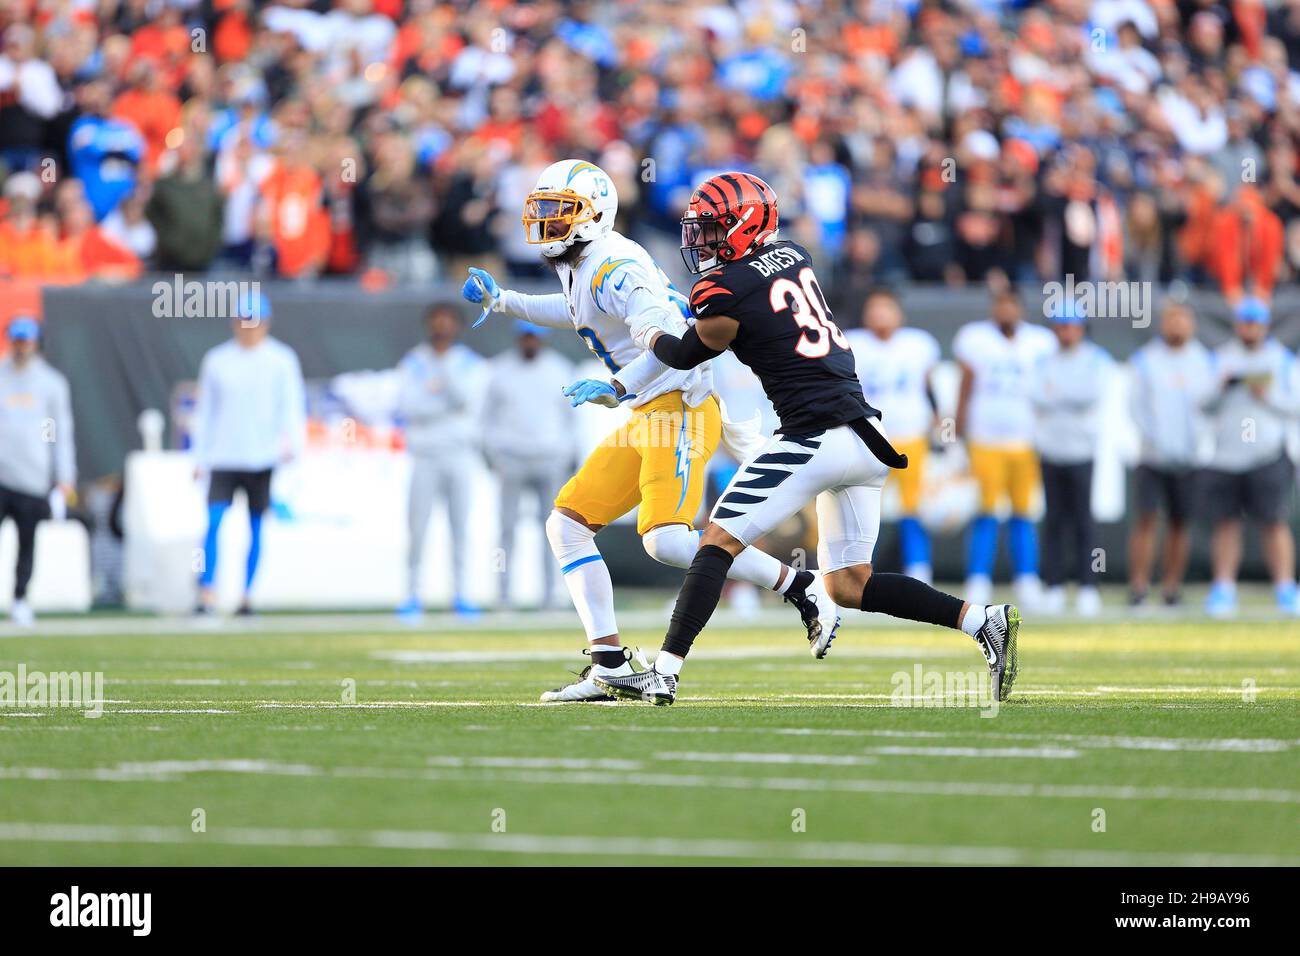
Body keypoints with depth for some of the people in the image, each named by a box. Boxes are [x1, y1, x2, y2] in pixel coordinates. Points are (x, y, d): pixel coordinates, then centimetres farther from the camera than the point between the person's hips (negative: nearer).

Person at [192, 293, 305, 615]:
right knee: (213, 521, -12)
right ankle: (207, 594, -16)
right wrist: (200, 458, 9)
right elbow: (204, 411, 12)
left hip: (262, 458, -1)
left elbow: (292, 405, 0)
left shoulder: (281, 359, 3)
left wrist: (292, 443, -15)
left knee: (256, 526, 5)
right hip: (223, 458, 1)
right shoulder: (216, 360, 8)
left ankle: (247, 595, 13)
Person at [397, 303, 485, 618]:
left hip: (458, 453, 1)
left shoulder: (469, 363, 5)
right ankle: (413, 594, 2)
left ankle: (460, 594, 6)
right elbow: (408, 406, -9)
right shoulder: (413, 362, 4)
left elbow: (466, 399, -12)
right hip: (425, 455, -1)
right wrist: (448, 406, -14)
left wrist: (445, 368, -21)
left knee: (460, 526, 1)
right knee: (416, 527, -5)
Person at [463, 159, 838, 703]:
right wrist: (502, 302, 32)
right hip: (646, 418, 10)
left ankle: (800, 588, -11)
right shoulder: (579, 266, 14)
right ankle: (609, 666, 3)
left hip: (680, 408, -10)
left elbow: (671, 341, -28)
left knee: (667, 540, -25)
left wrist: (618, 389, -30)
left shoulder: (613, 268, -17)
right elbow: (577, 313, 38)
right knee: (567, 525, 4)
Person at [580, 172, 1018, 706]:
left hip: (815, 437, -8)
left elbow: (687, 355, 9)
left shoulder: (727, 293, -10)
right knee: (849, 584, 12)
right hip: (866, 438, 8)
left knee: (718, 541, -2)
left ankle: (663, 674, -6)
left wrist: (651, 337, 30)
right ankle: (984, 621, 2)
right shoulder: (794, 256, 13)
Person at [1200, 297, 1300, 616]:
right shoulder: (1220, 359, 13)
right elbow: (1204, 405, 10)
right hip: (1224, 456, 2)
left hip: (1268, 456, -2)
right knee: (1224, 523, 0)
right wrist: (1222, 387, -8)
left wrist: (1269, 397, -11)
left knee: (1274, 523, -7)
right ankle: (1223, 590, 4)